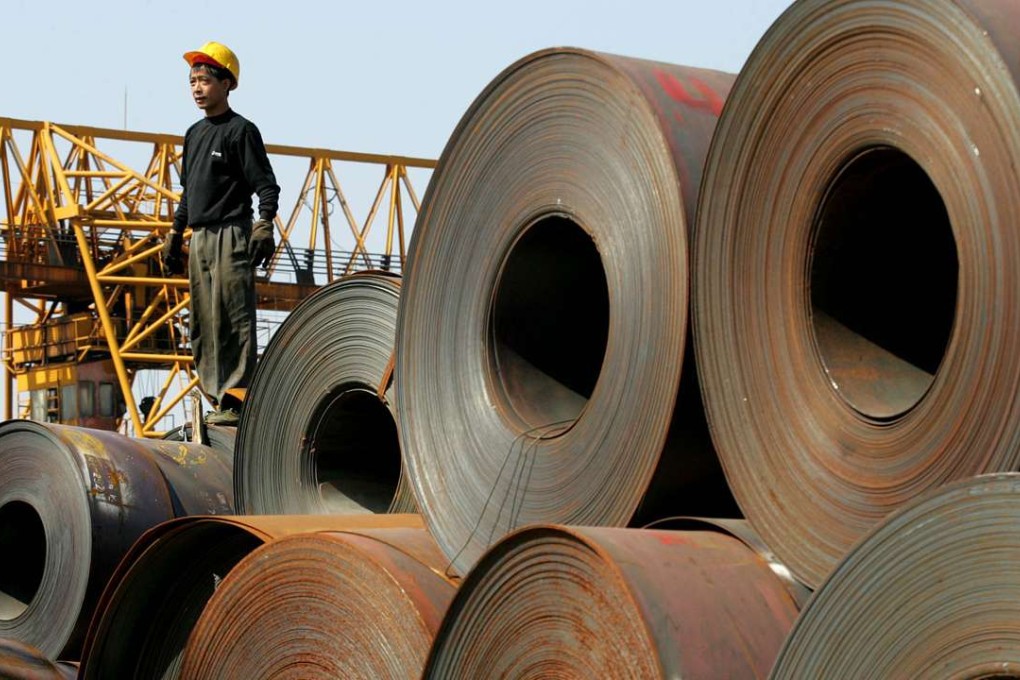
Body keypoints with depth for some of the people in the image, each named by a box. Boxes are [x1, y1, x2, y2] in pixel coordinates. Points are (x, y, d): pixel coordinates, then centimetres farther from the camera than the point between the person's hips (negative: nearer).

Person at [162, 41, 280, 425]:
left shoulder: (241, 130, -4)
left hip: (231, 235, -8)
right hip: (199, 239, 8)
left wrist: (264, 226, -20)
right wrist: (175, 233, 23)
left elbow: (267, 185, -8)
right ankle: (217, 398, 10)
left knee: (232, 319, -11)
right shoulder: (194, 134, 19)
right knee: (203, 323, 7)